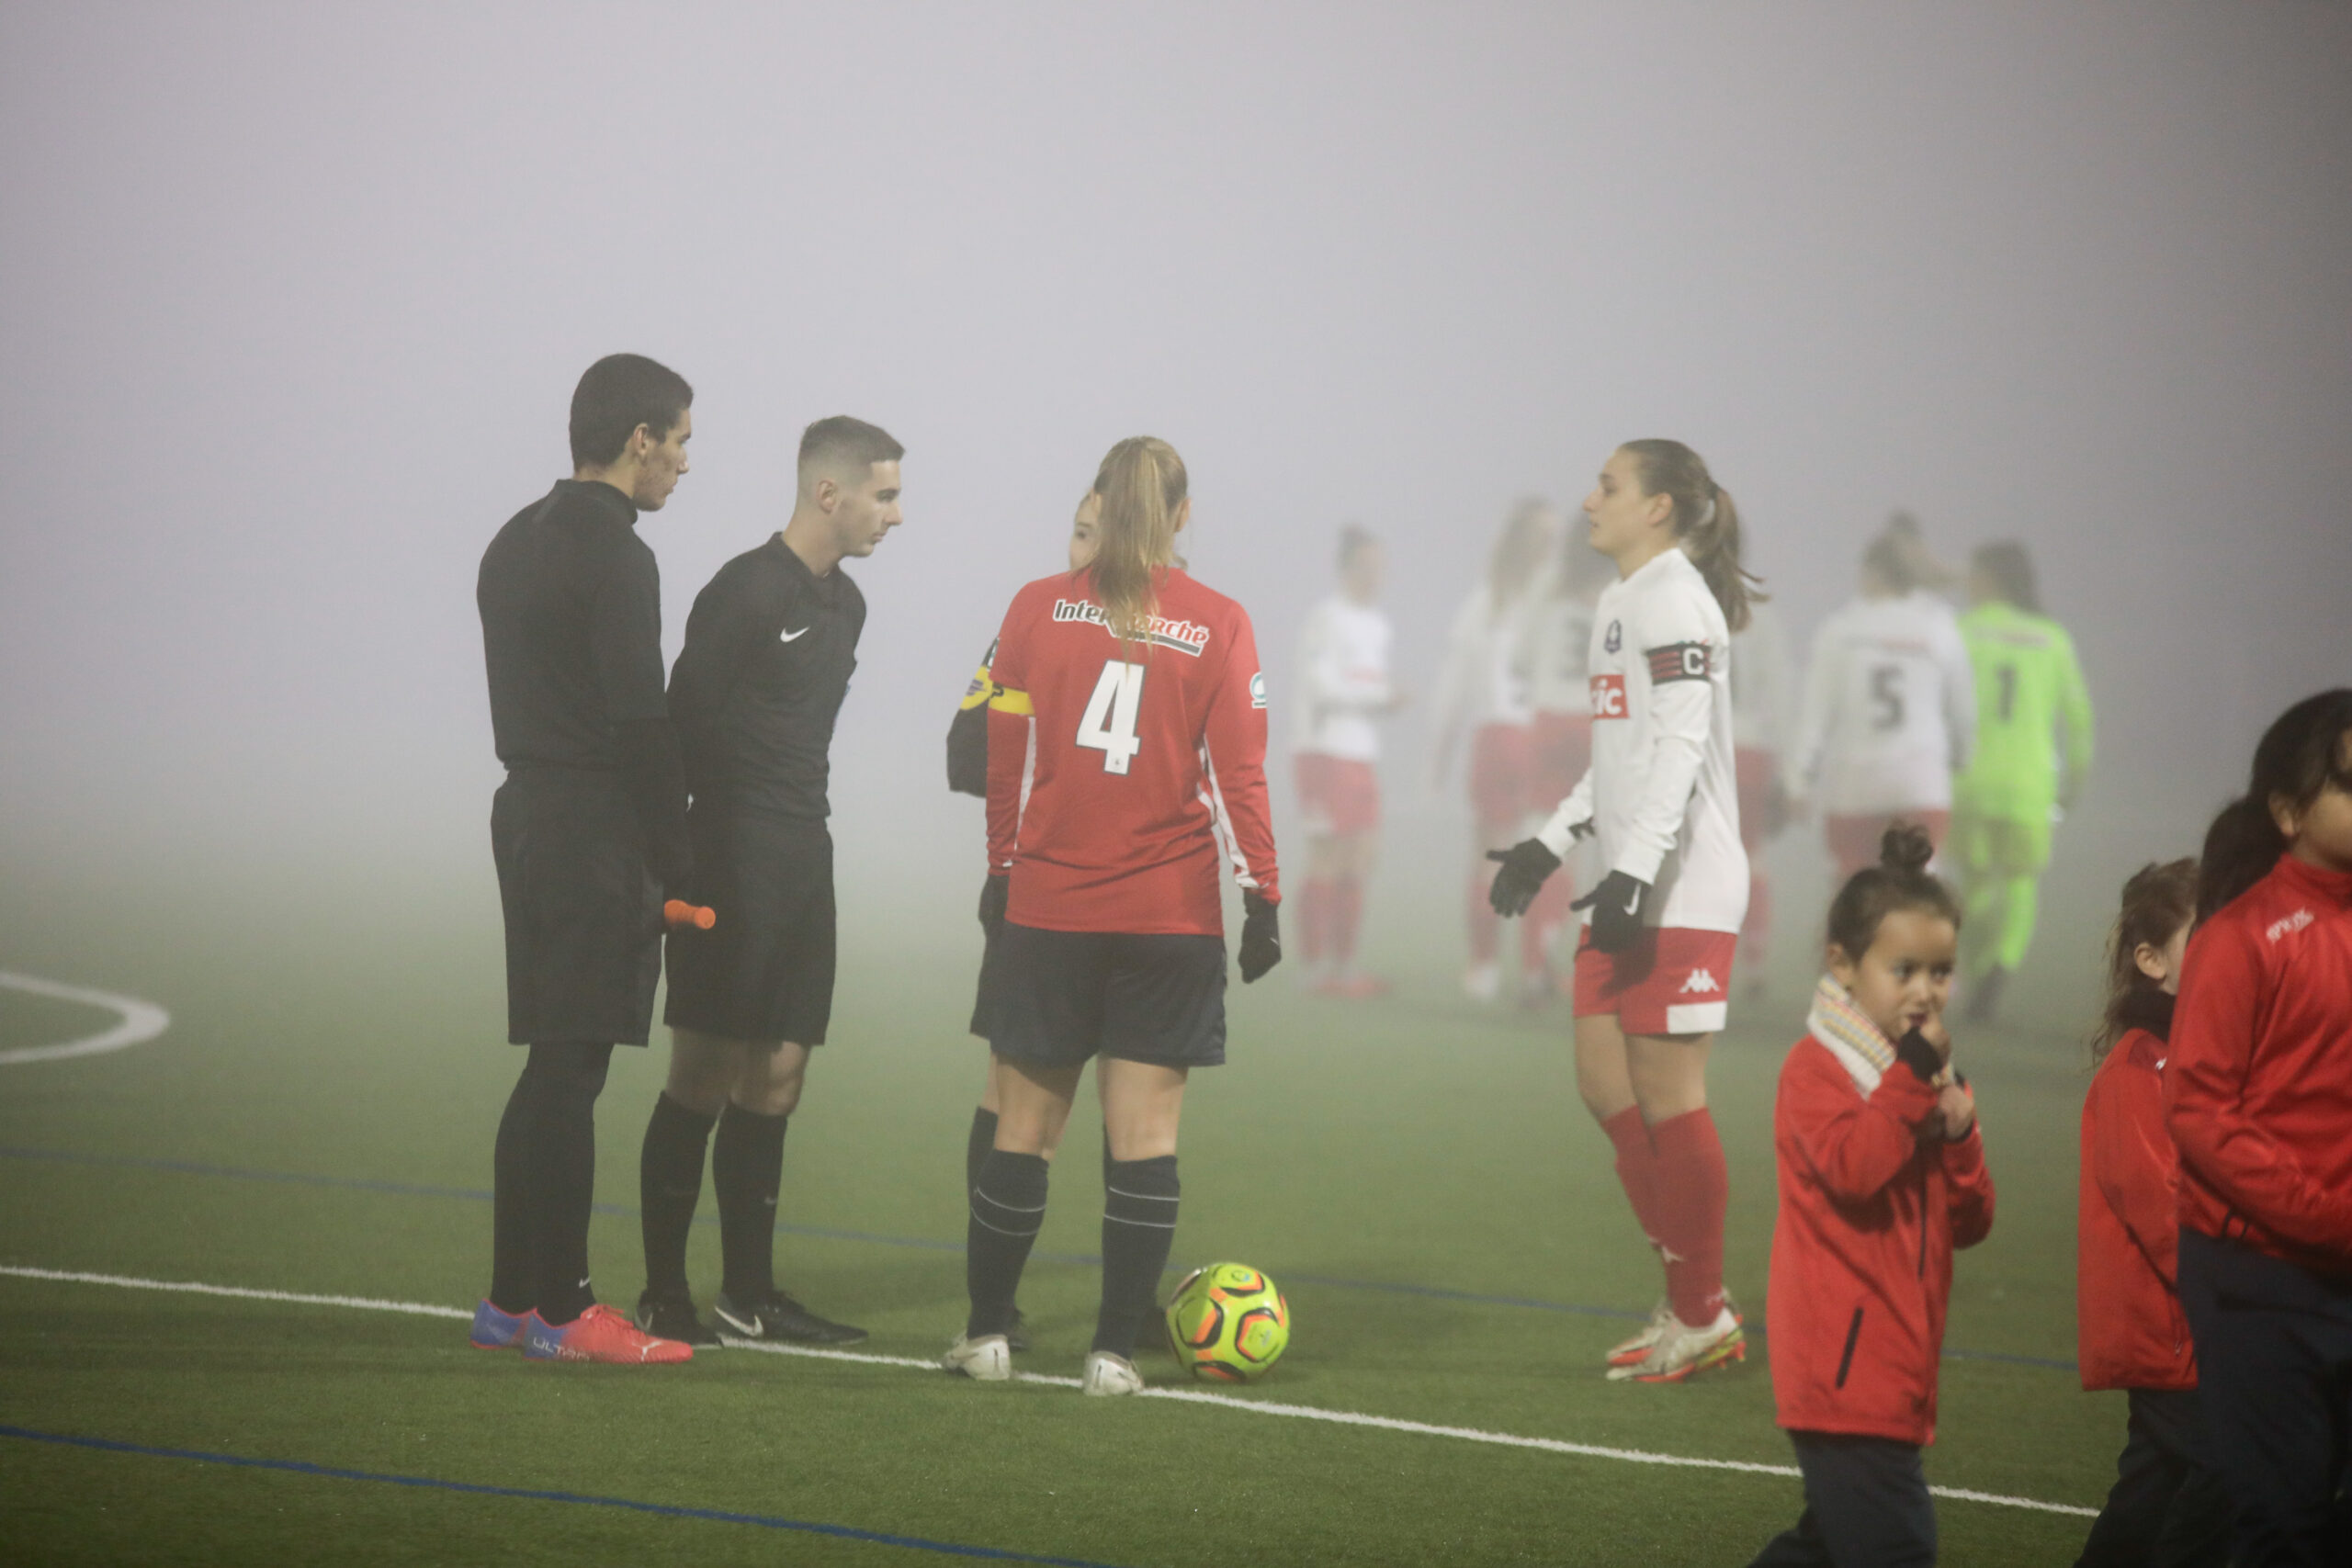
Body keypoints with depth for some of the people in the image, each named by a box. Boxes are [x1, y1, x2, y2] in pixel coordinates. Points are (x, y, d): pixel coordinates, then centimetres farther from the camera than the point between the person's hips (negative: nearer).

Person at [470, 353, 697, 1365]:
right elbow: (640, 722, -18)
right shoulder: (614, 558, -14)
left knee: (552, 1070, 13)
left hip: (530, 814, 9)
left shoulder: (516, 544, 16)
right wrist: (675, 861, -11)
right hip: (596, 833, -9)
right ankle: (561, 1311, -4)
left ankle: (512, 1298, 16)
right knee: (570, 1070, -6)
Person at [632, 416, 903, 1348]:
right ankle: (663, 1296, -1)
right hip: (735, 864, -8)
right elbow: (684, 722, -12)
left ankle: (748, 1295, 14)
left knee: (775, 1081, 9)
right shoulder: (745, 593, -11)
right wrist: (679, 861, -12)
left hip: (804, 860, 8)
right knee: (706, 1077, -6)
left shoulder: (843, 603, 15)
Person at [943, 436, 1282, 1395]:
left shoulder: (1038, 608, 1)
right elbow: (1238, 774, -5)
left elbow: (1007, 756, 6)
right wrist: (1261, 894, 0)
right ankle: (1116, 1351, 0)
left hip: (1049, 908, 1)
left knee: (1025, 1125, 9)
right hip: (1172, 913, -1)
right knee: (1144, 1130, 1)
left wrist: (1003, 870, 16)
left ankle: (986, 1334, 16)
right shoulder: (1218, 626, -2)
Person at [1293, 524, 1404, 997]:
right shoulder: (1327, 620, -10)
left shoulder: (1377, 622, 18)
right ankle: (1317, 967, -4)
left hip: (1363, 753, 9)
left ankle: (1345, 964, 13)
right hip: (1325, 749, -9)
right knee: (1327, 862, -7)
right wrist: (1381, 695, -13)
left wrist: (1386, 698, 3)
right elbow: (1323, 685, -17)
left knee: (1361, 858, 7)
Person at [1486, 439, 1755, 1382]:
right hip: (1629, 888, 10)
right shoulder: (1622, 602, 19)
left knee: (1666, 1096, -6)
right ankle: (1690, 1303, 13)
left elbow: (1681, 747, -21)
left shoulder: (1673, 599, -11)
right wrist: (1552, 843, 25)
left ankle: (1702, 1316, 4)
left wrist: (1634, 871, -28)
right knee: (1605, 1086, 7)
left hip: (1684, 892, -10)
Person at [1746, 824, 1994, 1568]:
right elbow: (1852, 1167, -25)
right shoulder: (1817, 1067, -8)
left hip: (1896, 1375, 9)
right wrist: (1913, 1074, -19)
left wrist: (1956, 1130, -3)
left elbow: (1969, 1222, 14)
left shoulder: (1924, 1074, 16)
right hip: (1845, 1363, -9)